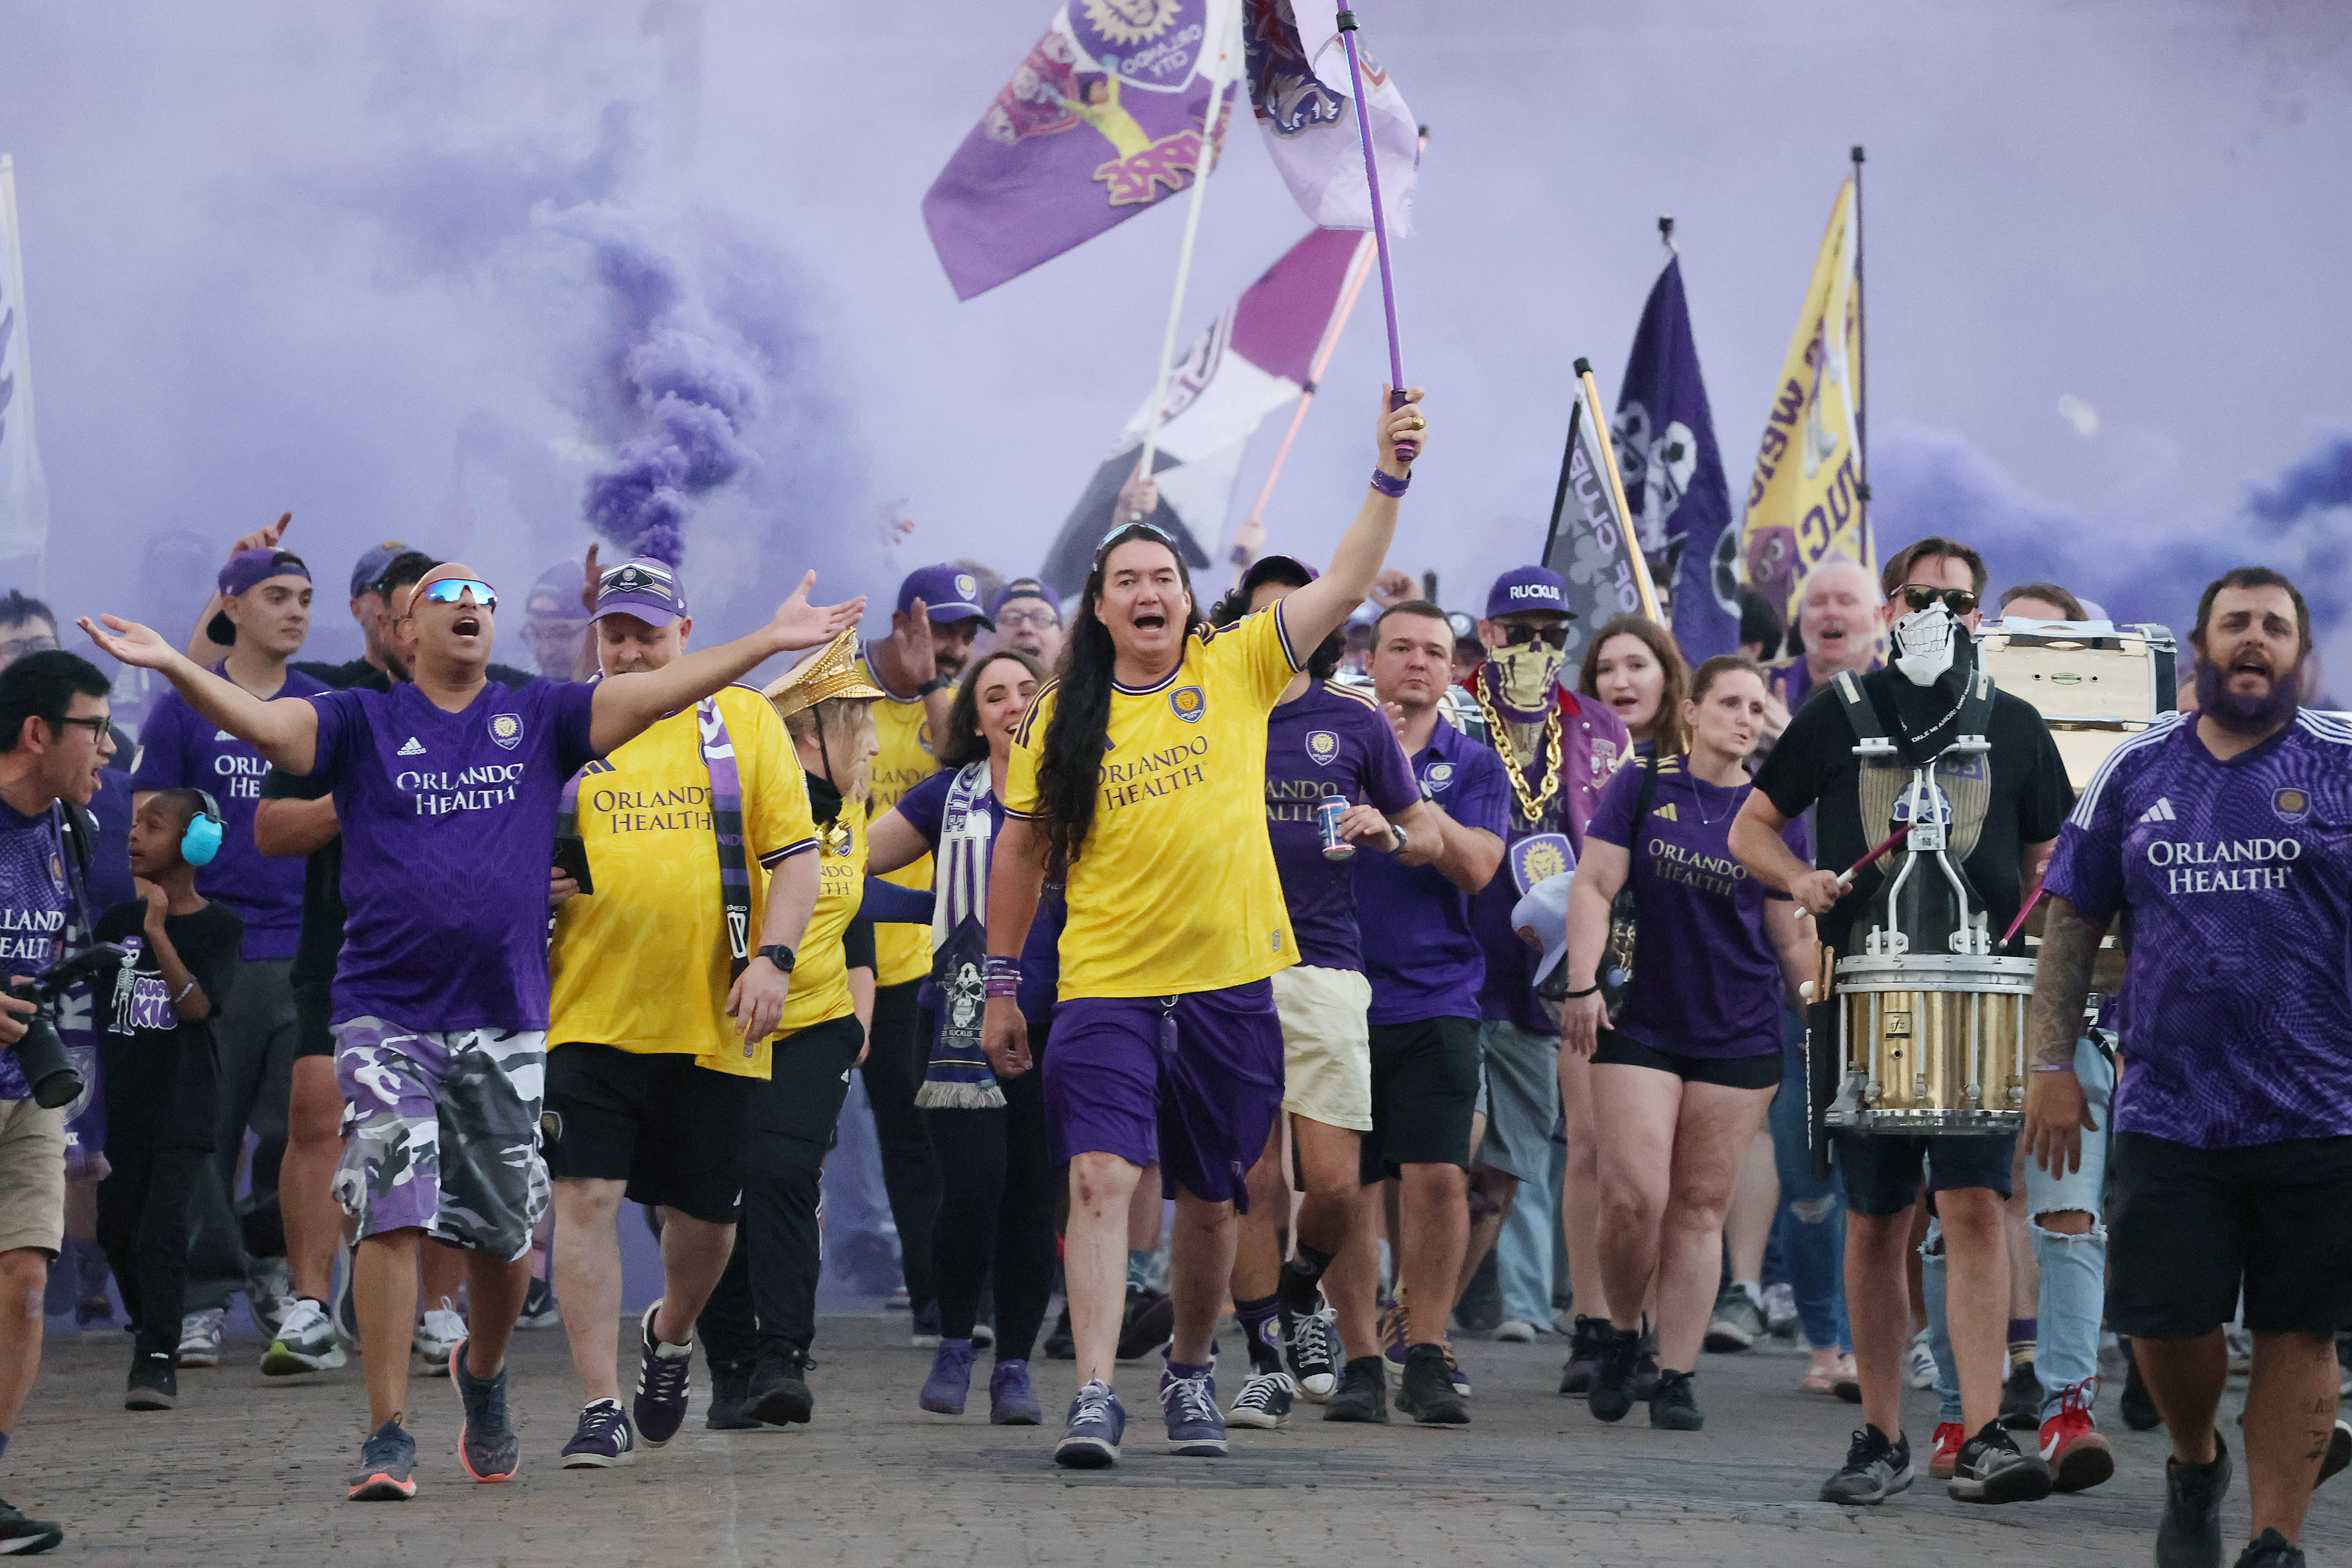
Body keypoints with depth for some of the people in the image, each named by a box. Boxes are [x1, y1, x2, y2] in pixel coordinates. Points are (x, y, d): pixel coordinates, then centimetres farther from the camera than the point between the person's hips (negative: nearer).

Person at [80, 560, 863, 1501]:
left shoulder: (539, 719, 9)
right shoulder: (361, 724, 4)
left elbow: (658, 692, 1)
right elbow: (259, 721, -10)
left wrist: (771, 642, -8)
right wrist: (172, 664, -28)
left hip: (505, 1018, 2)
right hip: (386, 1012, -2)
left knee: (504, 1234, 7)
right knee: (393, 1217, -11)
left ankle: (482, 1374, 36)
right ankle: (388, 1435, -5)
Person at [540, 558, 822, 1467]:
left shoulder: (745, 722, 7)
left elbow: (795, 855, 3)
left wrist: (772, 957, -10)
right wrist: (529, 883, -9)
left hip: (712, 1018, 0)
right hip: (591, 1011, 0)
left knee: (704, 1214, 8)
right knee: (587, 1195, -11)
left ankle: (670, 1335, 39)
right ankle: (601, 1406, -5)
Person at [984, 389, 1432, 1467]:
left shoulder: (1235, 670, 3)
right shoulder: (1061, 720, 4)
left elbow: (1347, 584, -4)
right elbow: (1021, 851, 12)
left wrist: (1391, 473, -15)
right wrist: (1001, 984, 12)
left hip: (1233, 983, 1)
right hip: (1106, 985, -1)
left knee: (1209, 1200, 11)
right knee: (1101, 1178, -17)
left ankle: (1190, 1374, 31)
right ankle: (1094, 1396, -18)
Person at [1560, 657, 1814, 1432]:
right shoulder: (1642, 787, 3)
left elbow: (1794, 940, 11)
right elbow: (1594, 887, 0)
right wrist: (1583, 982, -11)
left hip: (1739, 1037, 1)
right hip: (1640, 1022, -1)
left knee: (1701, 1207, 2)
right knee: (1633, 1196, -10)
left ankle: (1678, 1376, 8)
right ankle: (1622, 1332, 16)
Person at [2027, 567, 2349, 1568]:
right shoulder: (2137, 772, 9)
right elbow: (2072, 923, 11)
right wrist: (2052, 1066, 4)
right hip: (2165, 1113, 2)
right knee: (2162, 1323, 2)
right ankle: (2195, 1465, 30)